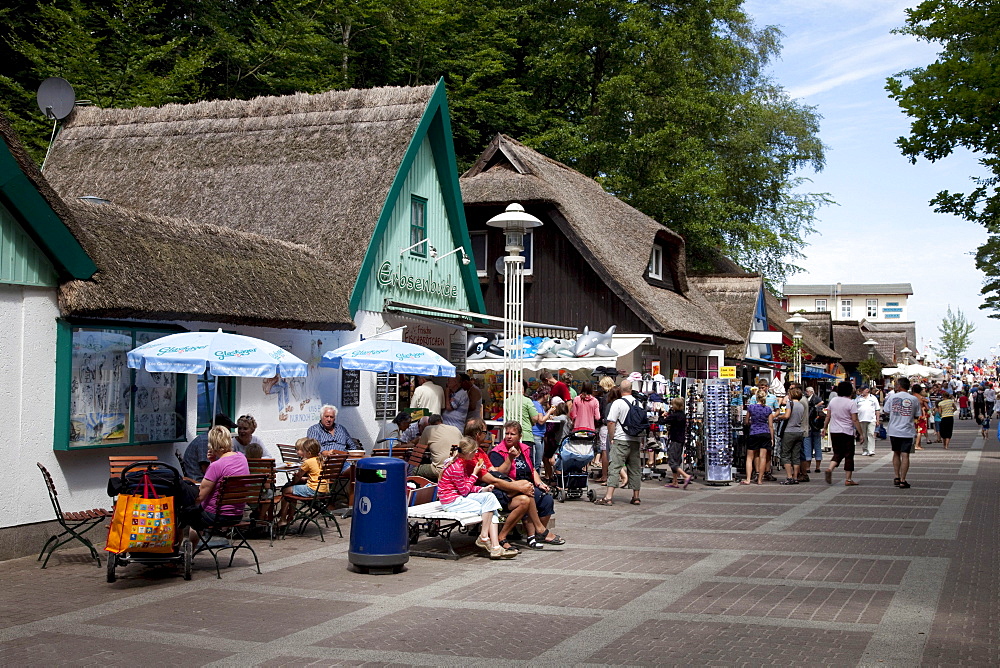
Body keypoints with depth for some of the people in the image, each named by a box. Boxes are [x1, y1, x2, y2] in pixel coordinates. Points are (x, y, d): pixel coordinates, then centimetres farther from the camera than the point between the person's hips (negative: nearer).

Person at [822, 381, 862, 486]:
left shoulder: (833, 400, 6)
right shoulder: (851, 403, -11)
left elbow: (828, 416, 12)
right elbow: (855, 420, -13)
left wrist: (825, 428, 22)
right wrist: (860, 433, -9)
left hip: (834, 432, 5)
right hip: (847, 433, -5)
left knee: (837, 453, 15)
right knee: (849, 455, 3)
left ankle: (830, 468, -10)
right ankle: (848, 479, 3)